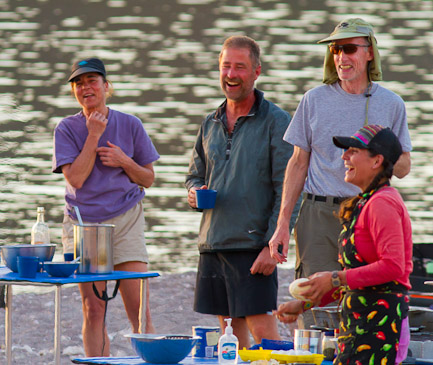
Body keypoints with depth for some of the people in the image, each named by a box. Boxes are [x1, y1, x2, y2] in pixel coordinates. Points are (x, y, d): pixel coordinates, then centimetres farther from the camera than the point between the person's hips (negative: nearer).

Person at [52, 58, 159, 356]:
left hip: (126, 220, 0)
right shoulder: (67, 128, 1)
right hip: (83, 224, 0)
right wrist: (94, 135, -12)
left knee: (139, 309, -7)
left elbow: (148, 178, 8)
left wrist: (123, 161, -10)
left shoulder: (130, 125, 3)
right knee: (93, 311, 1)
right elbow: (75, 178, -11)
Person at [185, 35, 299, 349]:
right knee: (230, 332, 9)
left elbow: (286, 191, -9)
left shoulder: (275, 122, -4)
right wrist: (195, 193, 1)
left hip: (253, 243, -6)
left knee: (262, 330, -10)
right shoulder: (211, 124, 15)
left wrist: (273, 245, -16)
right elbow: (195, 175, 26)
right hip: (212, 243, 6)